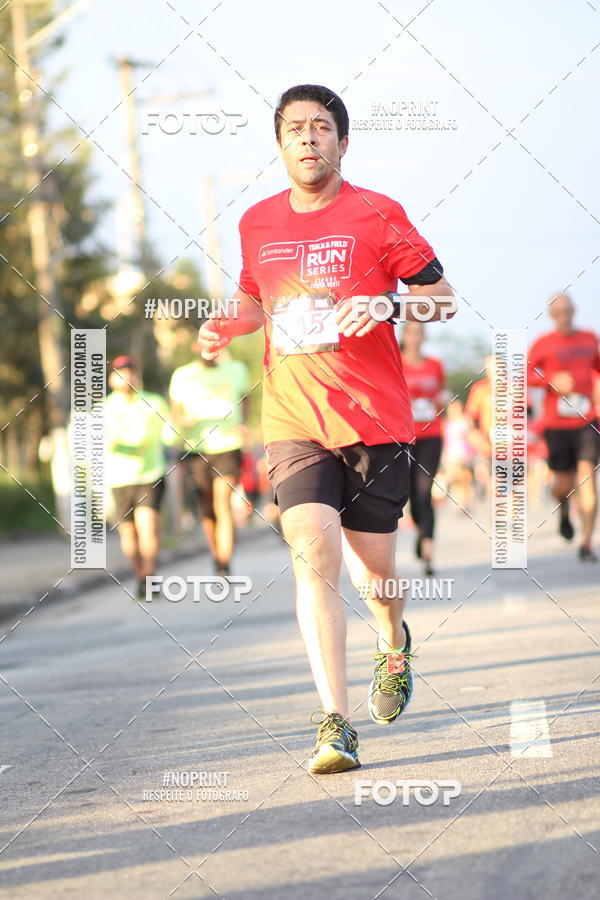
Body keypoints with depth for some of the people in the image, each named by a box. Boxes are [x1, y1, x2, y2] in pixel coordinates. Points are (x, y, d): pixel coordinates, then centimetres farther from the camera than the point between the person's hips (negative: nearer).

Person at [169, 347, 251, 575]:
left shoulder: (235, 369, 7)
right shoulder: (182, 376, 6)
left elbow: (245, 397, 24)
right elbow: (175, 413, 12)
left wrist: (242, 424, 6)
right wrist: (182, 421, -12)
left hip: (227, 446, -2)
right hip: (196, 448, 2)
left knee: (222, 506, -15)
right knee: (207, 510, 7)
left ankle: (224, 567, -17)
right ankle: (216, 554, 29)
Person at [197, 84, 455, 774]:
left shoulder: (376, 216, -2)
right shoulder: (257, 224, 9)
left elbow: (442, 298, 1)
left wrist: (383, 305, -18)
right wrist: (227, 326, 5)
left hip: (375, 419, -1)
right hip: (294, 423, 2)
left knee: (373, 569, 6)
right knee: (314, 556, -16)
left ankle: (394, 643, 44)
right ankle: (335, 727, -17)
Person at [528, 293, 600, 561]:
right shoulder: (543, 343, 0)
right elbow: (526, 375, -2)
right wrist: (552, 380, -16)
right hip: (556, 425, -2)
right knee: (564, 483, 5)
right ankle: (563, 510, 45)